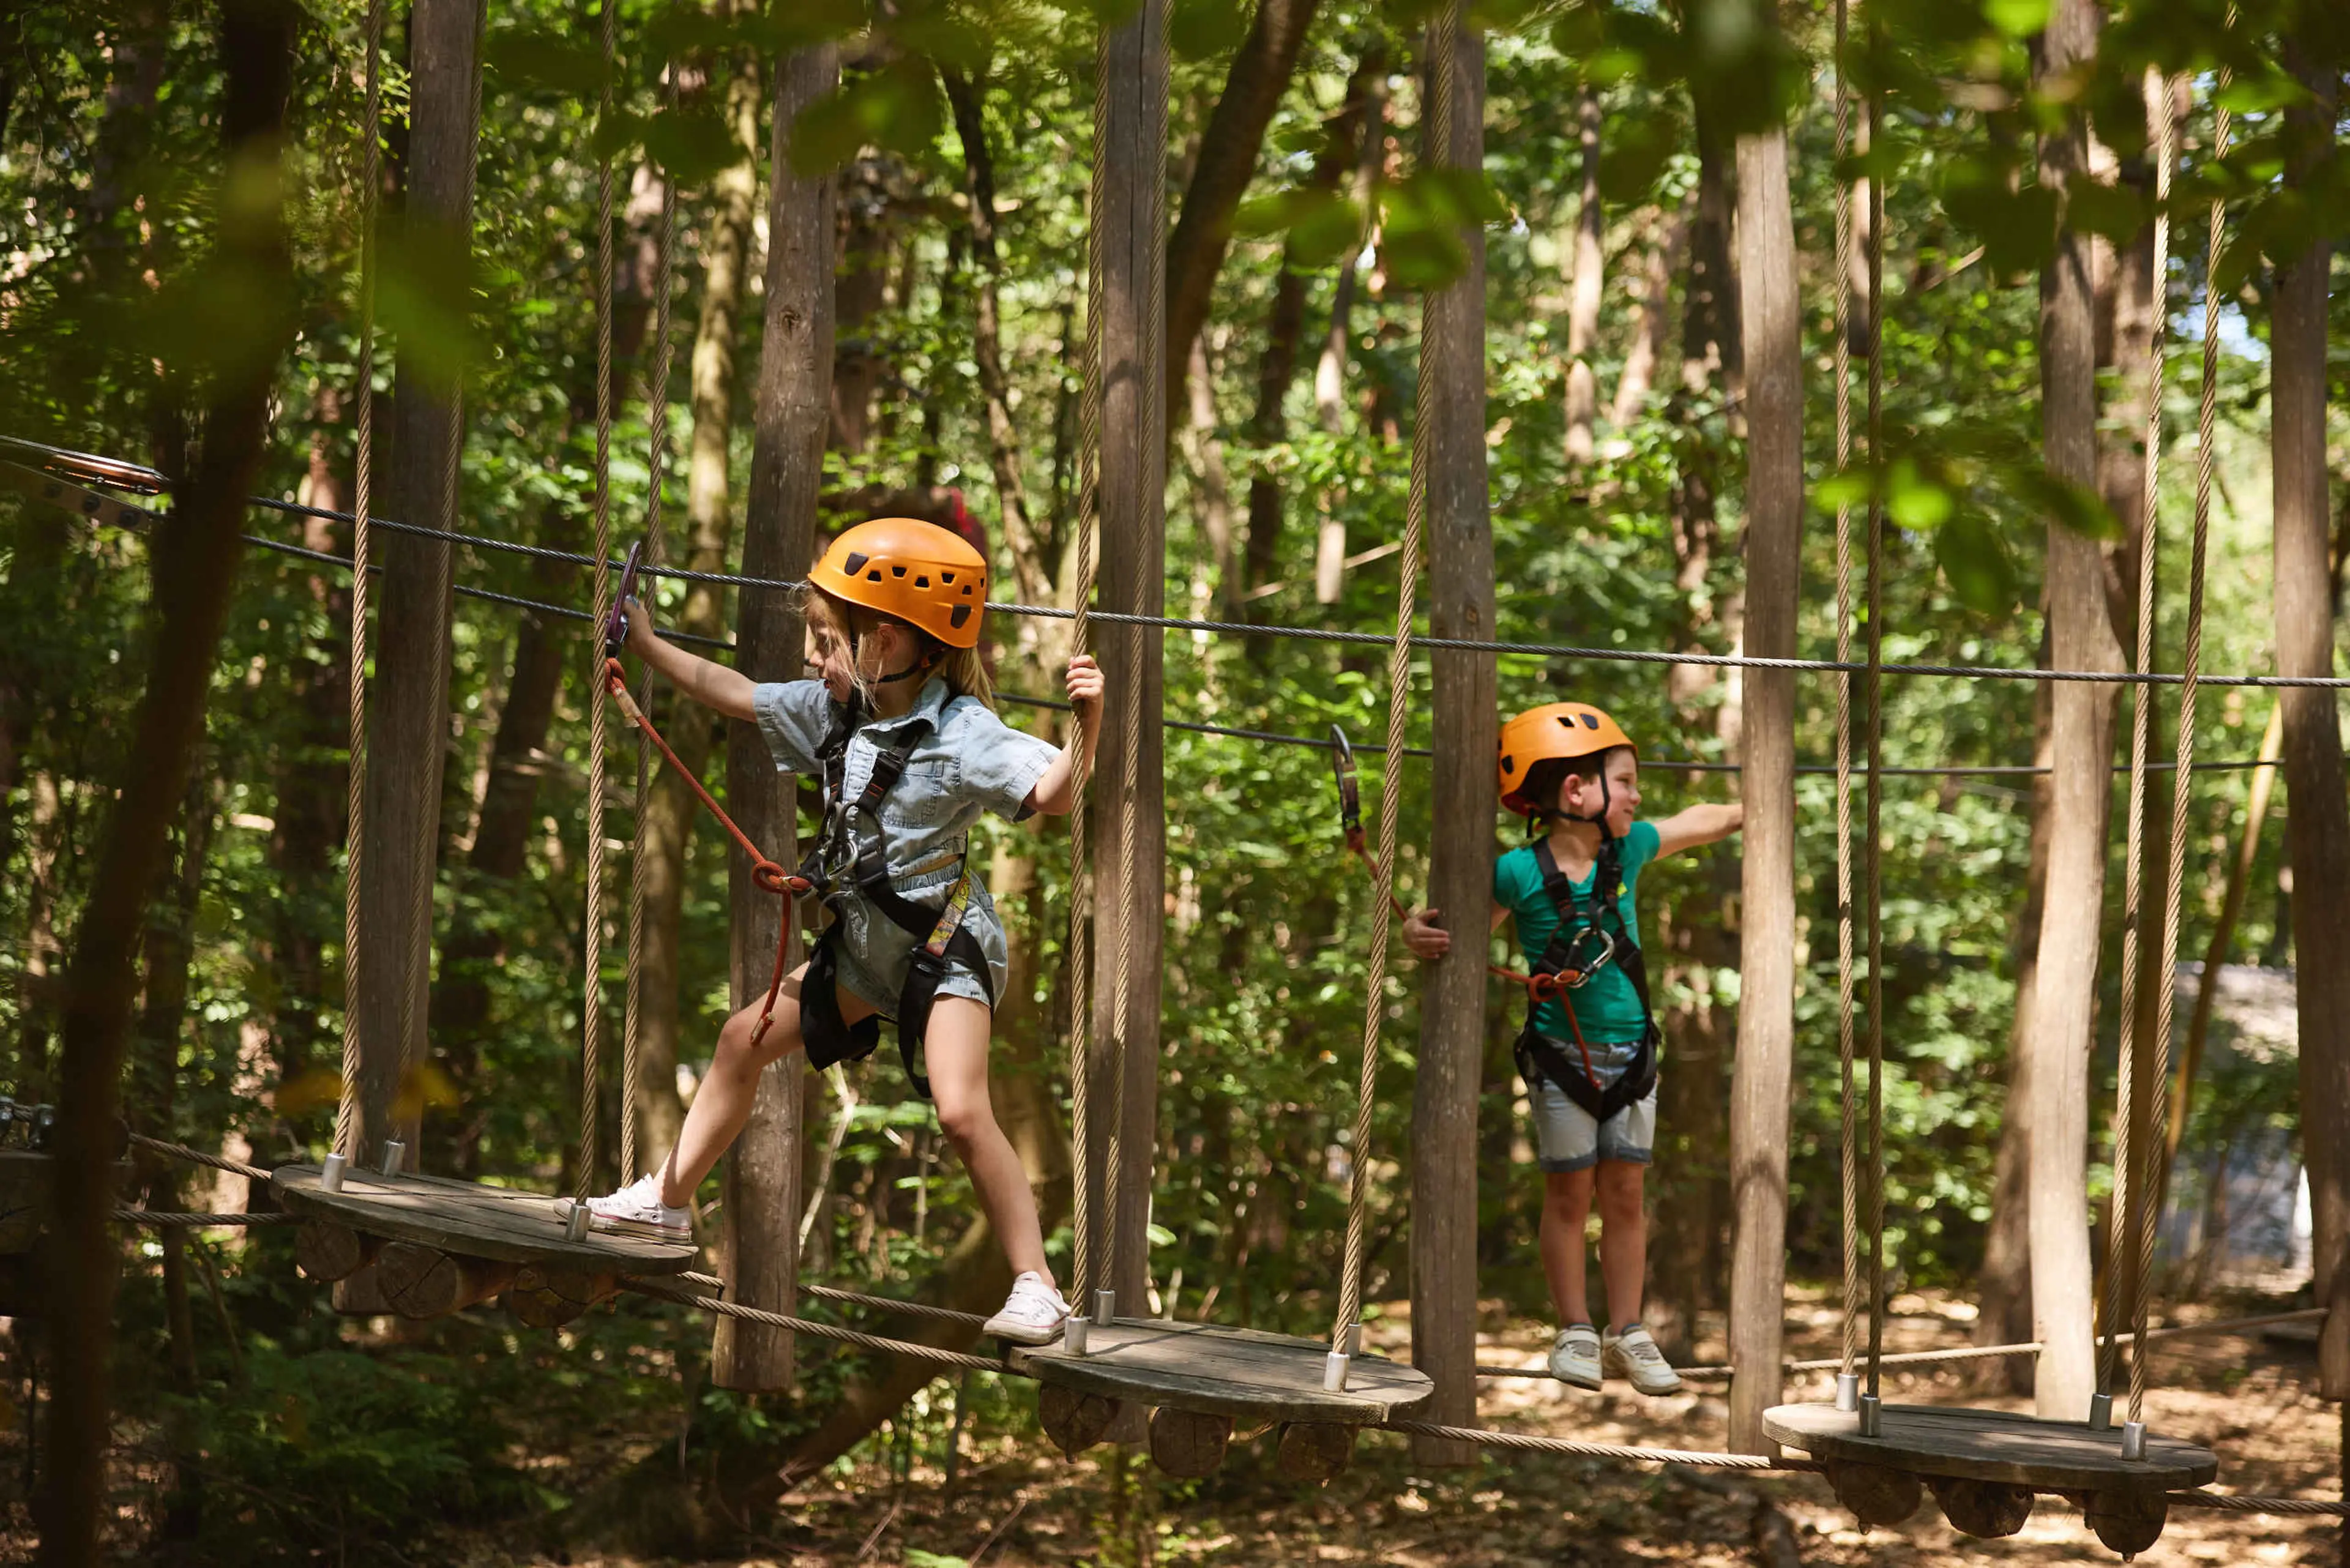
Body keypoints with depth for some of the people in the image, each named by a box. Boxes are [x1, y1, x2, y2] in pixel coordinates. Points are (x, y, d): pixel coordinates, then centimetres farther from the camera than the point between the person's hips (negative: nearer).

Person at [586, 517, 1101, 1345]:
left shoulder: (964, 733, -22)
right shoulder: (834, 710, 0)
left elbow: (1052, 794, -32)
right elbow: (732, 692, 13)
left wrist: (1086, 725, -49)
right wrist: (647, 644, 16)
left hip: (945, 942, -8)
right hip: (866, 943, 8)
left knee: (961, 1111, -21)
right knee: (746, 1038, 14)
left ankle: (1036, 1286, -15)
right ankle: (669, 1199, 31)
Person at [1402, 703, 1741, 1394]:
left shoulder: (1627, 849, 1)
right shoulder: (1521, 873, -13)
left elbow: (1702, 822, 16)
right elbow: (1465, 931, -6)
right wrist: (1418, 933, -26)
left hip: (1628, 1051, 4)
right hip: (1561, 1053, -4)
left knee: (1625, 1191, 6)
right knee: (1569, 1192, 3)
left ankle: (1627, 1333, 13)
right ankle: (1575, 1333, 13)